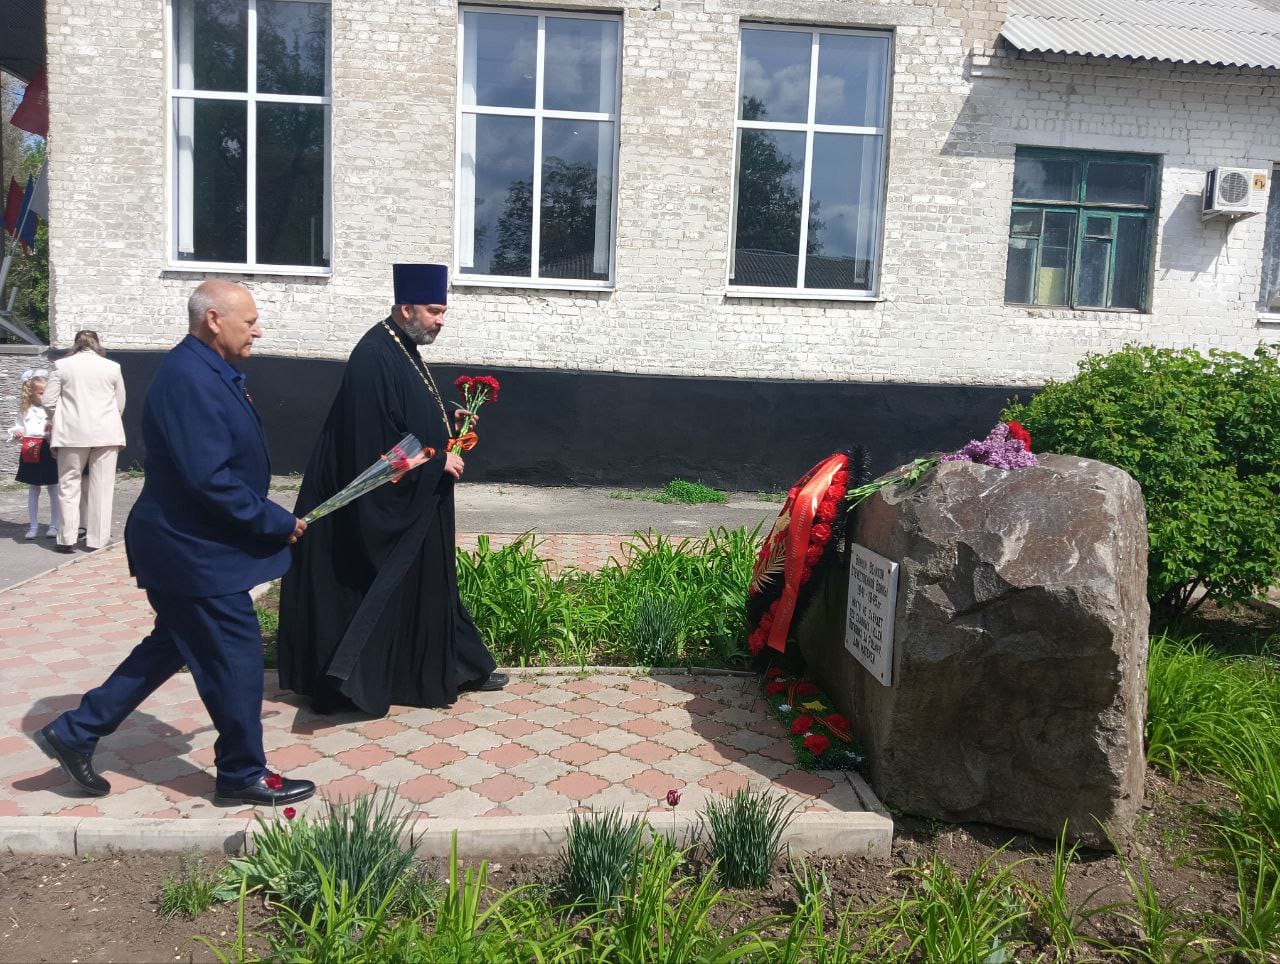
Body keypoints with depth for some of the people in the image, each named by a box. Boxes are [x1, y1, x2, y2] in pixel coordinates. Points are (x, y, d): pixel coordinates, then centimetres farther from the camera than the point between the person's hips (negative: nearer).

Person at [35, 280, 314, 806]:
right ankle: (243, 774, 19)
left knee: (171, 645, 22)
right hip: (196, 550, -10)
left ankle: (75, 733, 32)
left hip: (183, 544, 10)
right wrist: (276, 522, -20)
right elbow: (209, 478, -28)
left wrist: (269, 516, 12)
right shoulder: (190, 379, -24)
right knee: (235, 656, 2)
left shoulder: (205, 371, 9)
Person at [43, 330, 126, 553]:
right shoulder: (112, 367, 4)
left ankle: (68, 539, 8)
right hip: (106, 433, 1)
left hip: (73, 433, -1)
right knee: (101, 487, 4)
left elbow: (48, 401, 0)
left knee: (69, 485, 9)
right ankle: (97, 540, 6)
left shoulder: (63, 365, 1)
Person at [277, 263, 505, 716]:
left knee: (428, 585, 16)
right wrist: (437, 460, -18)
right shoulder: (375, 357, -20)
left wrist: (448, 420, 5)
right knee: (385, 590, 0)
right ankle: (355, 679, 14)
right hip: (385, 503, -10)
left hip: (415, 501, 10)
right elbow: (377, 440, -25)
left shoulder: (405, 350, 10)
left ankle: (459, 669, 26)